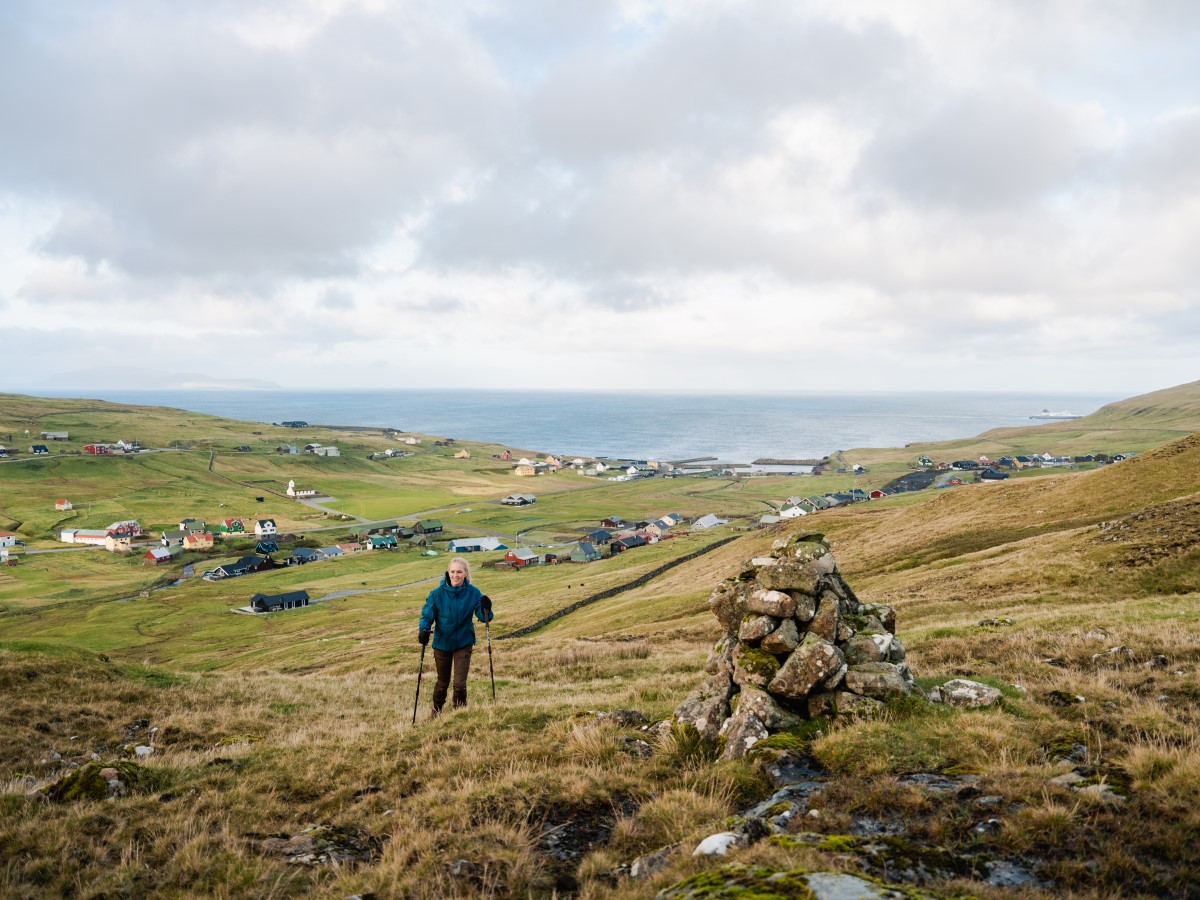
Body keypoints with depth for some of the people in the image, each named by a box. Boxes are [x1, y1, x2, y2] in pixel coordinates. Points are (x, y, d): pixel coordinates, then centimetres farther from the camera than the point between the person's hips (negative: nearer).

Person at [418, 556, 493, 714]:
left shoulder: (473, 593, -13)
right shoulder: (438, 593, -16)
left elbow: (483, 617, -8)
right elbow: (427, 615, -8)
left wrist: (486, 610, -30)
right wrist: (423, 630, -27)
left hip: (464, 643, 0)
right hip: (442, 643, 1)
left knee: (460, 684, -7)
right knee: (443, 682, 18)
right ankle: (436, 711, 45)